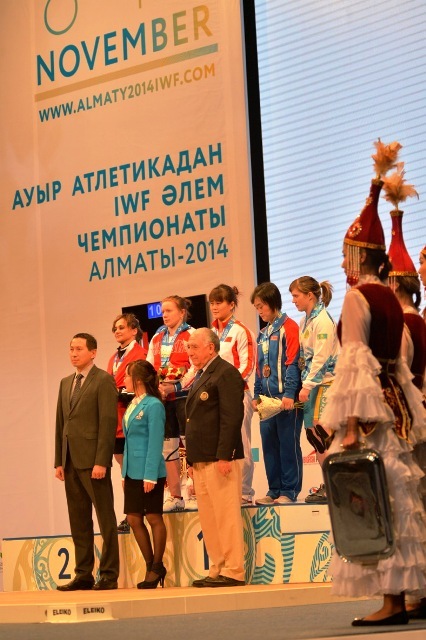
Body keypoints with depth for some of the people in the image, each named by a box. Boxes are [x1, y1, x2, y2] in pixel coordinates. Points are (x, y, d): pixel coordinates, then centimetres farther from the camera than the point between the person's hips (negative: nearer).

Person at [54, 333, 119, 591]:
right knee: (79, 520, 8)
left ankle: (109, 575, 1)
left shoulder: (103, 380, -4)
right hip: (71, 462, 7)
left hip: (93, 460, -7)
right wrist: (59, 461, 10)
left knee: (105, 518, -1)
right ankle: (83, 574, 12)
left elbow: (108, 422, -11)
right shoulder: (66, 383, 18)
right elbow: (60, 424, 18)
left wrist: (101, 461, -17)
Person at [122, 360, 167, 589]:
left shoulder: (153, 405, -12)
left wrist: (150, 475, -17)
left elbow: (156, 442, -14)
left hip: (149, 472, -8)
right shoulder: (132, 405, 12)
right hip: (132, 472, 8)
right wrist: (125, 471, 14)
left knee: (154, 518, 1)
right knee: (134, 519, 8)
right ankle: (151, 566, 17)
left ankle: (157, 568, 10)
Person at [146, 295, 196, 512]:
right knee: (167, 446, 7)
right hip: (162, 398, 6)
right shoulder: (157, 338, 16)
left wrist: (175, 388, -18)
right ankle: (174, 496, 12)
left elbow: (195, 367, -12)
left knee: (189, 444, -7)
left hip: (184, 396, -6)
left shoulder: (190, 335, -3)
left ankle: (194, 494, -3)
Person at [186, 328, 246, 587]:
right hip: (201, 460, 10)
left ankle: (234, 572, -4)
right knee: (209, 520, 9)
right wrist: (193, 459, 18)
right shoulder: (202, 376, 22)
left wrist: (224, 456, -22)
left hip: (220, 459, -10)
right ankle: (217, 571, 13)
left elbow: (231, 417, -16)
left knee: (226, 516, -7)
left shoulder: (226, 372, -8)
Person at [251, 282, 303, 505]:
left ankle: (289, 491, 1)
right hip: (268, 398, 8)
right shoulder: (263, 333, 19)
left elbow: (292, 362, -13)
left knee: (288, 443, -3)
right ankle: (274, 490, 14)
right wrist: (256, 394, 15)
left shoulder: (288, 327, -5)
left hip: (285, 397, -8)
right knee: (269, 444, 8)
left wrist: (289, 393, -19)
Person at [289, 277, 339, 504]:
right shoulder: (305, 321, 14)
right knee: (313, 433, 7)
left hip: (324, 382, -9)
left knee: (318, 430, -10)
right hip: (312, 383, 9)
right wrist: (305, 385, 7)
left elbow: (321, 357, -17)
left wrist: (307, 386, -17)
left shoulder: (322, 320, -12)